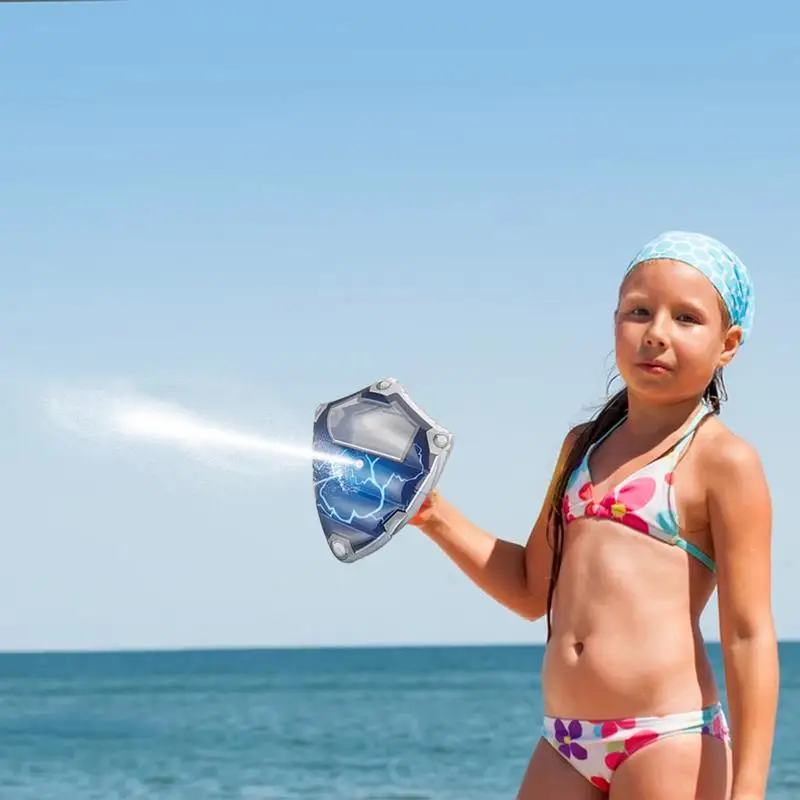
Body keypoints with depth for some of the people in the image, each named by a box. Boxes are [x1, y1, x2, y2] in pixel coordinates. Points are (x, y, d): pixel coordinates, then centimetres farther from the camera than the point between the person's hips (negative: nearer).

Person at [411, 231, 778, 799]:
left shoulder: (723, 460, -4)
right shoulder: (584, 445, 18)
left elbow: (749, 636, -8)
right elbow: (533, 590, 26)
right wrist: (435, 517, 14)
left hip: (671, 742, -7)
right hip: (563, 745, 7)